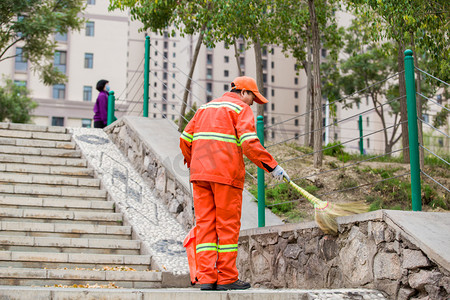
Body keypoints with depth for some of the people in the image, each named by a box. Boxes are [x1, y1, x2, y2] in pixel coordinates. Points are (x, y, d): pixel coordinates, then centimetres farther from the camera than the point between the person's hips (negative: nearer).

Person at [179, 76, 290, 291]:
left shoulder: (206, 108, 23)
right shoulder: (241, 108, 2)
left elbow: (185, 139, 20)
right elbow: (249, 143, -13)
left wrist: (191, 164, 35)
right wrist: (272, 167, -10)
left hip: (200, 173, 6)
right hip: (226, 174, -6)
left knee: (205, 224, 5)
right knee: (228, 225, 0)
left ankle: (205, 277, 2)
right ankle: (226, 278, 3)